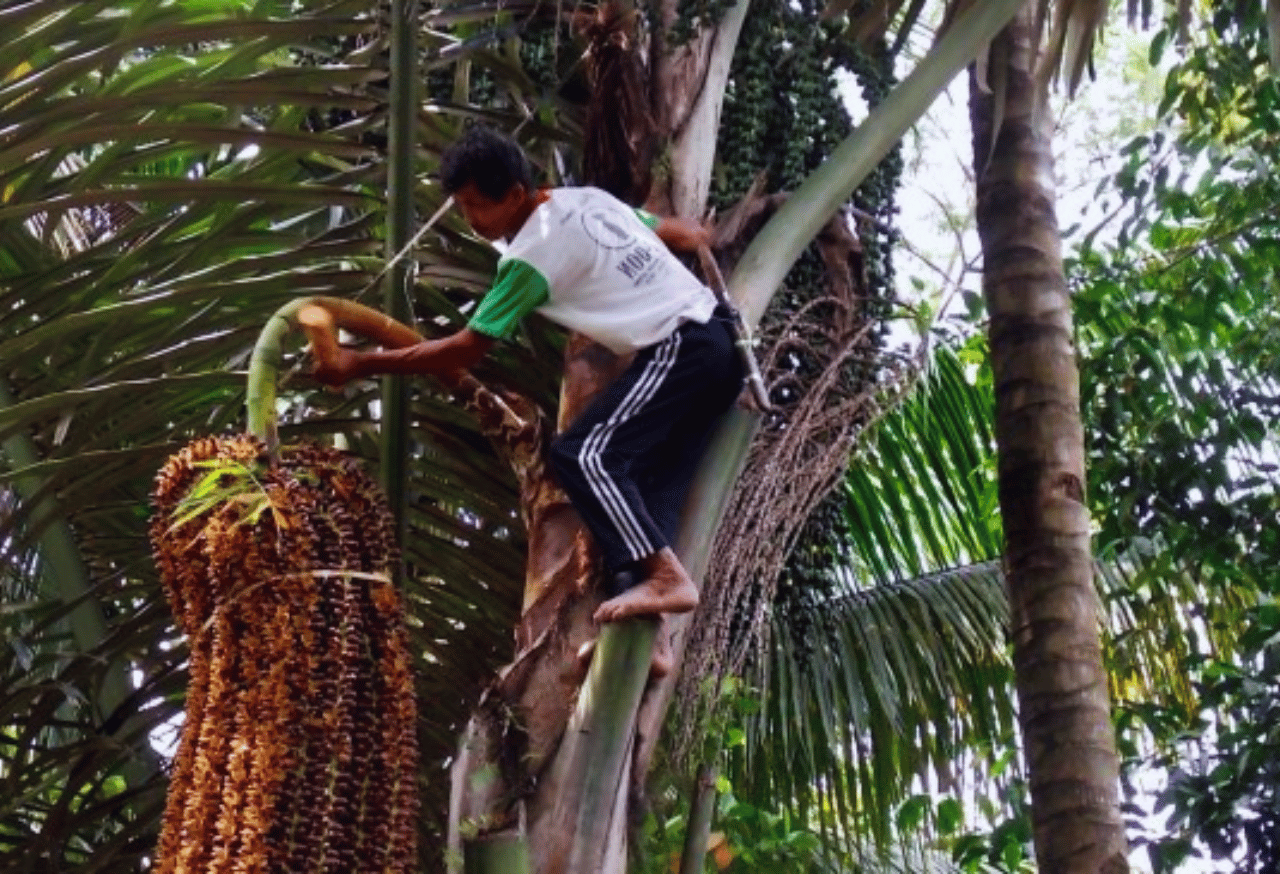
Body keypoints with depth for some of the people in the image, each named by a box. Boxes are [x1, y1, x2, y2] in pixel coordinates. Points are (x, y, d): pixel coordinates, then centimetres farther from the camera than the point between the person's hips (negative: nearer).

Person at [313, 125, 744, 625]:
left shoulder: (531, 255, -13)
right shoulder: (588, 198, 12)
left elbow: (465, 351, -9)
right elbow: (681, 234, 25)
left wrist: (360, 364, -3)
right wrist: (699, 236, 49)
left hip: (680, 350, -10)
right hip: (719, 343, 10)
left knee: (581, 455, -15)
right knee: (649, 480, 4)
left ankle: (666, 577, -23)